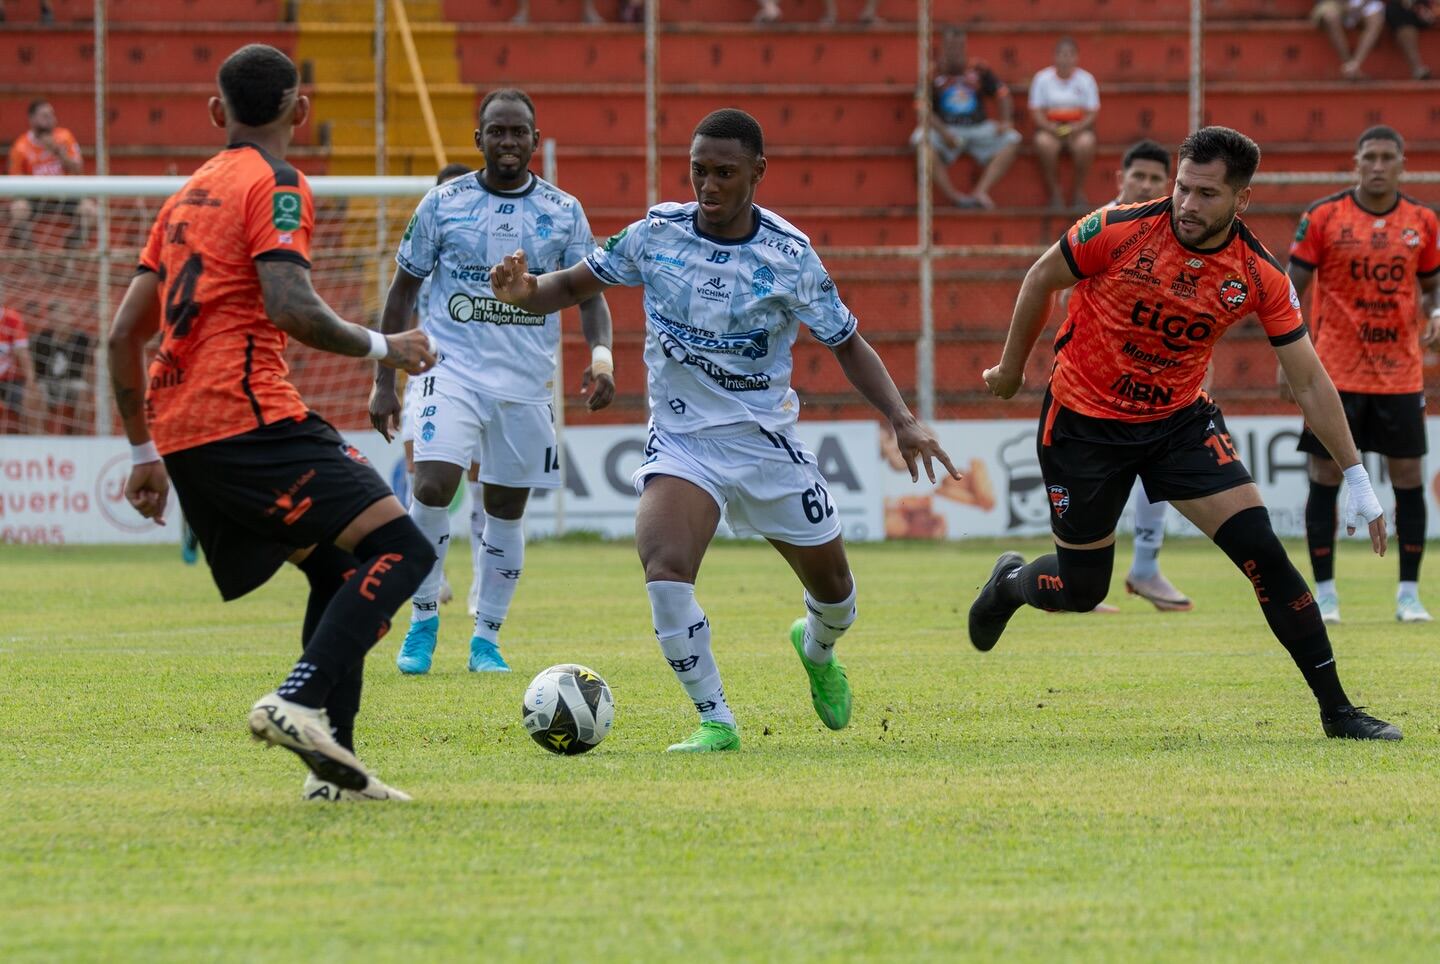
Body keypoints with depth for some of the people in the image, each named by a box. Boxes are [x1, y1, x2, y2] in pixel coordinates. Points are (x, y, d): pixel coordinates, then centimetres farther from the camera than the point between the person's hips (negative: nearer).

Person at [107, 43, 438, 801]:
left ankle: (332, 765, 6)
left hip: (179, 430, 9)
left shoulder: (187, 195, 22)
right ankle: (300, 702, -27)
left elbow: (124, 334, 22)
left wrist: (145, 454, 27)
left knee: (337, 568, 17)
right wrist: (383, 348, -2)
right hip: (247, 418, -9)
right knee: (399, 547, -11)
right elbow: (291, 309, -18)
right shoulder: (275, 185, -3)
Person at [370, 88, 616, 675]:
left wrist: (601, 354, -14)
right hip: (452, 369, -2)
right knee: (434, 484, -21)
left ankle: (486, 639, 18)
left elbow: (590, 294, 6)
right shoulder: (444, 204, 1)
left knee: (507, 508, 6)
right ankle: (423, 620, -4)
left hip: (527, 383, 2)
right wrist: (384, 380, 2)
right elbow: (403, 291, 7)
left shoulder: (563, 212, 4)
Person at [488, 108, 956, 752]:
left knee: (835, 595, 13)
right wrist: (523, 291, -19)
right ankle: (715, 722, -14)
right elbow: (575, 285, 4)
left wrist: (902, 420, -13)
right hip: (680, 441, -1)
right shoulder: (656, 233, -7)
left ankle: (817, 649, 51)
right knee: (664, 570, -28)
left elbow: (847, 344, 0)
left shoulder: (790, 256, -10)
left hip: (767, 443, 1)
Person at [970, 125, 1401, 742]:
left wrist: (1355, 476, -11)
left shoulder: (1259, 276, -15)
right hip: (1084, 421, -2)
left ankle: (1336, 709, -6)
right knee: (1079, 591, 5)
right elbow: (1043, 277, -4)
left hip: (1179, 418, 2)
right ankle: (1010, 583, 43)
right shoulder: (1122, 231, -22)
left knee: (1261, 548, -13)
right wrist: (1011, 367, 6)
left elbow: (1309, 380, -8)